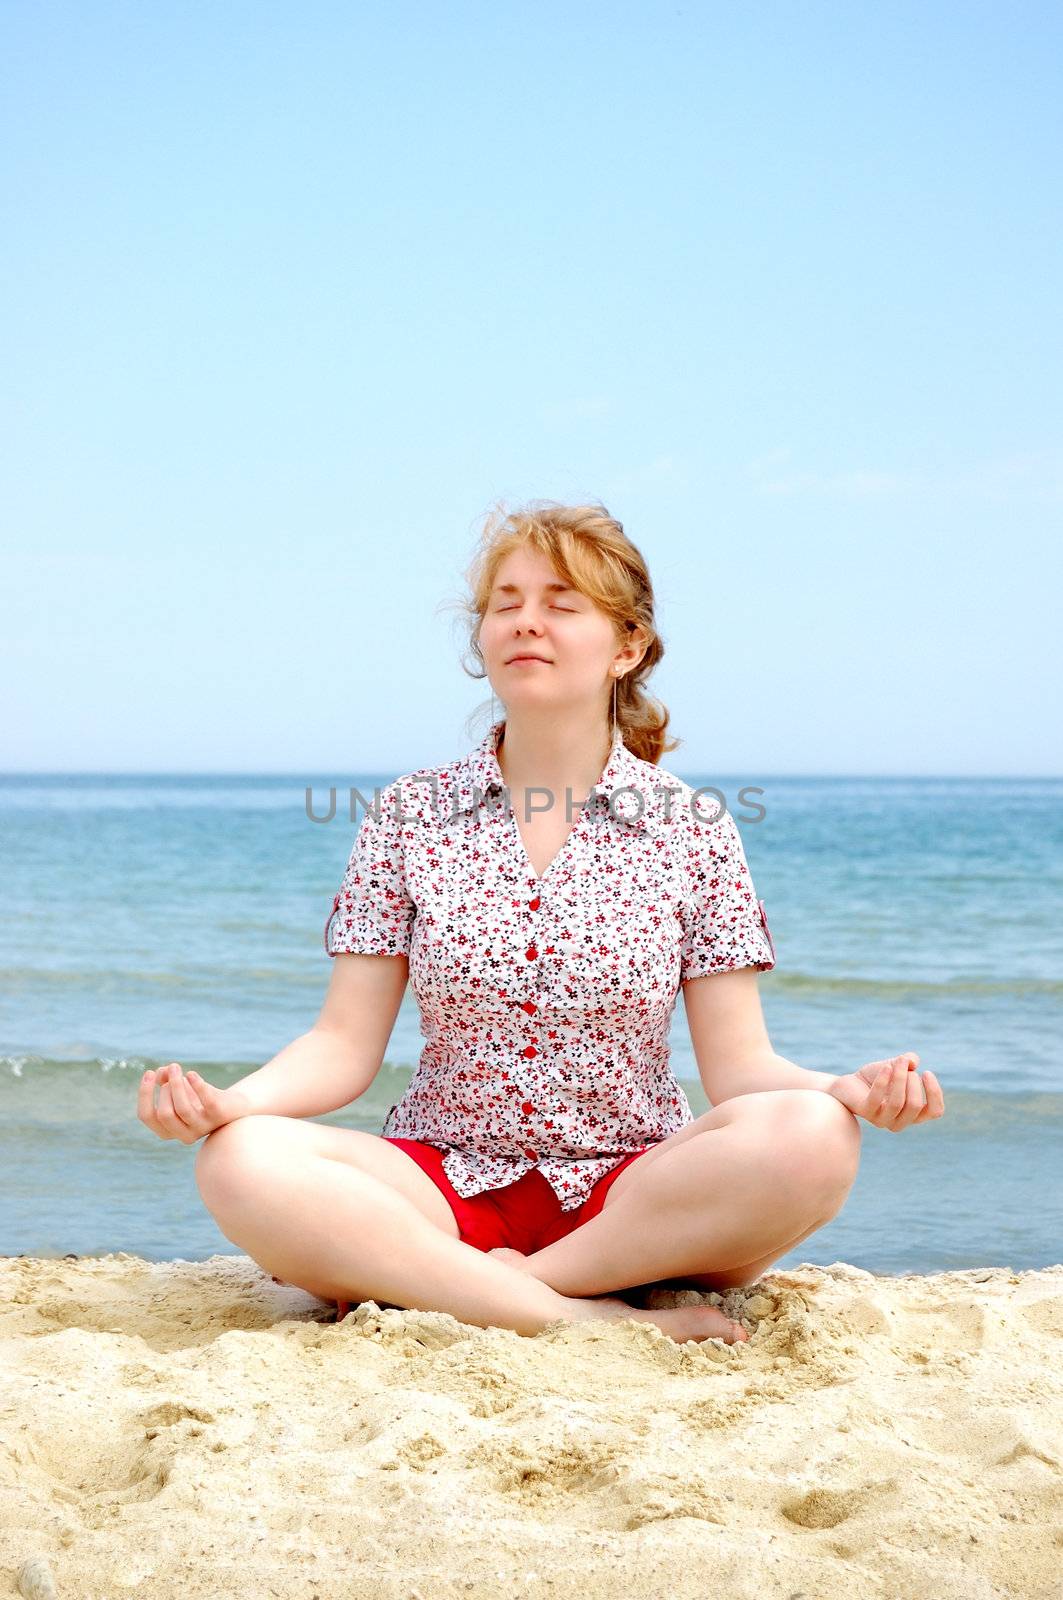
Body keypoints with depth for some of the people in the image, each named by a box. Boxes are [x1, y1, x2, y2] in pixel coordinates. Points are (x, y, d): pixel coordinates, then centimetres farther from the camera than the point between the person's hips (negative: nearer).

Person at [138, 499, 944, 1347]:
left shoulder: (693, 831, 3)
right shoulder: (411, 815, 6)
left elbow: (736, 1061, 0)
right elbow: (347, 1044, 1)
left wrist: (847, 1089, -22)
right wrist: (229, 1100, -19)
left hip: (634, 1197, 0)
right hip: (445, 1184, 0)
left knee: (809, 1139, -31)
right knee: (244, 1164, -29)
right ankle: (607, 1316, -26)